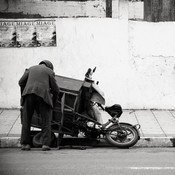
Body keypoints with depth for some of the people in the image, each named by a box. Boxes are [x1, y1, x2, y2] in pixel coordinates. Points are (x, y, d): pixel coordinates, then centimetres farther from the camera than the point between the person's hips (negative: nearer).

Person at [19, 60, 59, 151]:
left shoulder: (31, 69, 25)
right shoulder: (50, 71, 16)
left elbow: (21, 82, 15)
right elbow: (55, 88, 11)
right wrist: (54, 99, 28)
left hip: (28, 94, 2)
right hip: (43, 95, -2)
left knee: (26, 120, 10)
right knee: (46, 121, 5)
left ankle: (25, 144, 5)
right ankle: (45, 144, -3)